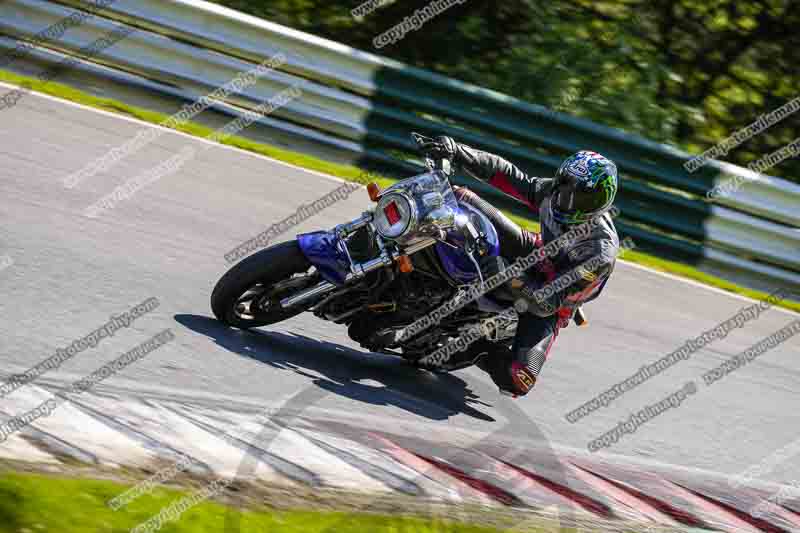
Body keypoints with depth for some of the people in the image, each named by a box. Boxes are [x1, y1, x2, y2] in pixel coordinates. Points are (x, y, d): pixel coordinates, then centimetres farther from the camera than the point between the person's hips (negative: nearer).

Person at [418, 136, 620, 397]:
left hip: (549, 305, -5)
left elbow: (549, 302, -38)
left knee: (519, 380, -28)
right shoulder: (554, 192, -22)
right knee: (461, 196, -9)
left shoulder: (600, 252, -38)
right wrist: (457, 151, -29)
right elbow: (506, 175, -16)